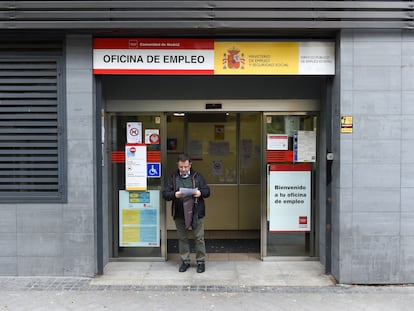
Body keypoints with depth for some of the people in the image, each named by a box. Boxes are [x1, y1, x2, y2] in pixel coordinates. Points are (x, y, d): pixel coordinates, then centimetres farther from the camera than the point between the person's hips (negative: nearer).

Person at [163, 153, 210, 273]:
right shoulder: (172, 177, 3)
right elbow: (165, 194, -2)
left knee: (199, 237, 4)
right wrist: (174, 195, -22)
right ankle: (185, 261, 24)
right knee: (182, 238, 11)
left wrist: (200, 193, -17)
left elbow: (207, 191, 5)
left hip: (196, 213, -1)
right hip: (179, 214, 1)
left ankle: (201, 261, 17)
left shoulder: (197, 176, 2)